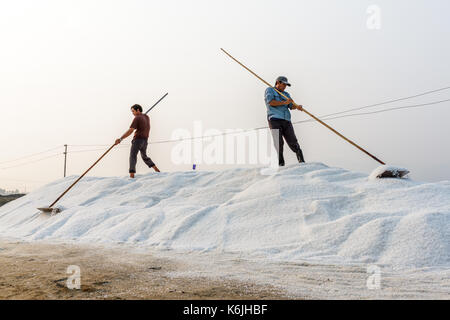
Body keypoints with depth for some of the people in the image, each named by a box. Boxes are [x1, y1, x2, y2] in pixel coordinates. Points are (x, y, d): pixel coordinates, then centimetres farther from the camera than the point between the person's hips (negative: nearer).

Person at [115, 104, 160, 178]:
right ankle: (156, 168, 18)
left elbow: (130, 131, -20)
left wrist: (120, 139, -23)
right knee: (144, 156, 23)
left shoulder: (137, 118, -11)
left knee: (133, 156, -7)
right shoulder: (147, 117, 12)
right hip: (145, 140, 8)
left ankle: (132, 174, -18)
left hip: (138, 139, -8)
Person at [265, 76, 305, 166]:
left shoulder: (286, 94, 27)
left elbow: (291, 106, 12)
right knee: (279, 143, -14)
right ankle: (280, 164, -10)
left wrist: (297, 106, -11)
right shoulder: (270, 90, 12)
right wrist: (284, 102, -7)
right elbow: (270, 102, -7)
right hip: (275, 119, -5)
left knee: (293, 142, -3)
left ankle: (302, 162, 1)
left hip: (286, 121, 5)